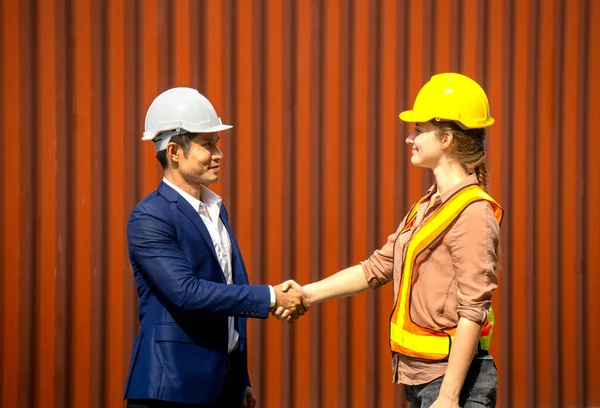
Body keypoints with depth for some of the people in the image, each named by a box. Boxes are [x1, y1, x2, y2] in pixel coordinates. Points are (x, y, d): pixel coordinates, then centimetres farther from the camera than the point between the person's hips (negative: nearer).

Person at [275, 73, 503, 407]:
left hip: (454, 378, -9)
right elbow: (378, 268, 15)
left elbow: (473, 312, -20)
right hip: (420, 378, 9)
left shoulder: (473, 213, -16)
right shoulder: (426, 207, 12)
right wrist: (306, 293, 8)